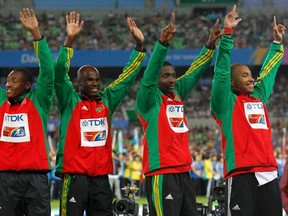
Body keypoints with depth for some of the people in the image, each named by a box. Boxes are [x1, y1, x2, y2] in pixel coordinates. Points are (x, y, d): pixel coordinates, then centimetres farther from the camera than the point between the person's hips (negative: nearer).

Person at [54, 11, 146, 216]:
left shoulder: (107, 100, 12)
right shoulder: (70, 101, 1)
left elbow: (127, 77, 13)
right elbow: (59, 75, -12)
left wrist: (140, 45, 5)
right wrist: (69, 40, -22)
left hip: (101, 176, 5)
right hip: (75, 175, -5)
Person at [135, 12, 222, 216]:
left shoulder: (177, 95, 15)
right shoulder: (149, 100, -4)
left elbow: (194, 72, 17)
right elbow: (149, 74, -20)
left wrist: (210, 45, 7)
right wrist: (163, 44, -33)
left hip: (184, 172, 8)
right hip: (162, 175, -8)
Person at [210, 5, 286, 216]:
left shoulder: (259, 98, 20)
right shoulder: (226, 102, 3)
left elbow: (268, 72, 34)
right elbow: (222, 71, -7)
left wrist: (277, 42, 42)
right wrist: (227, 33, -12)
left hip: (269, 173, 6)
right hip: (242, 175, -6)